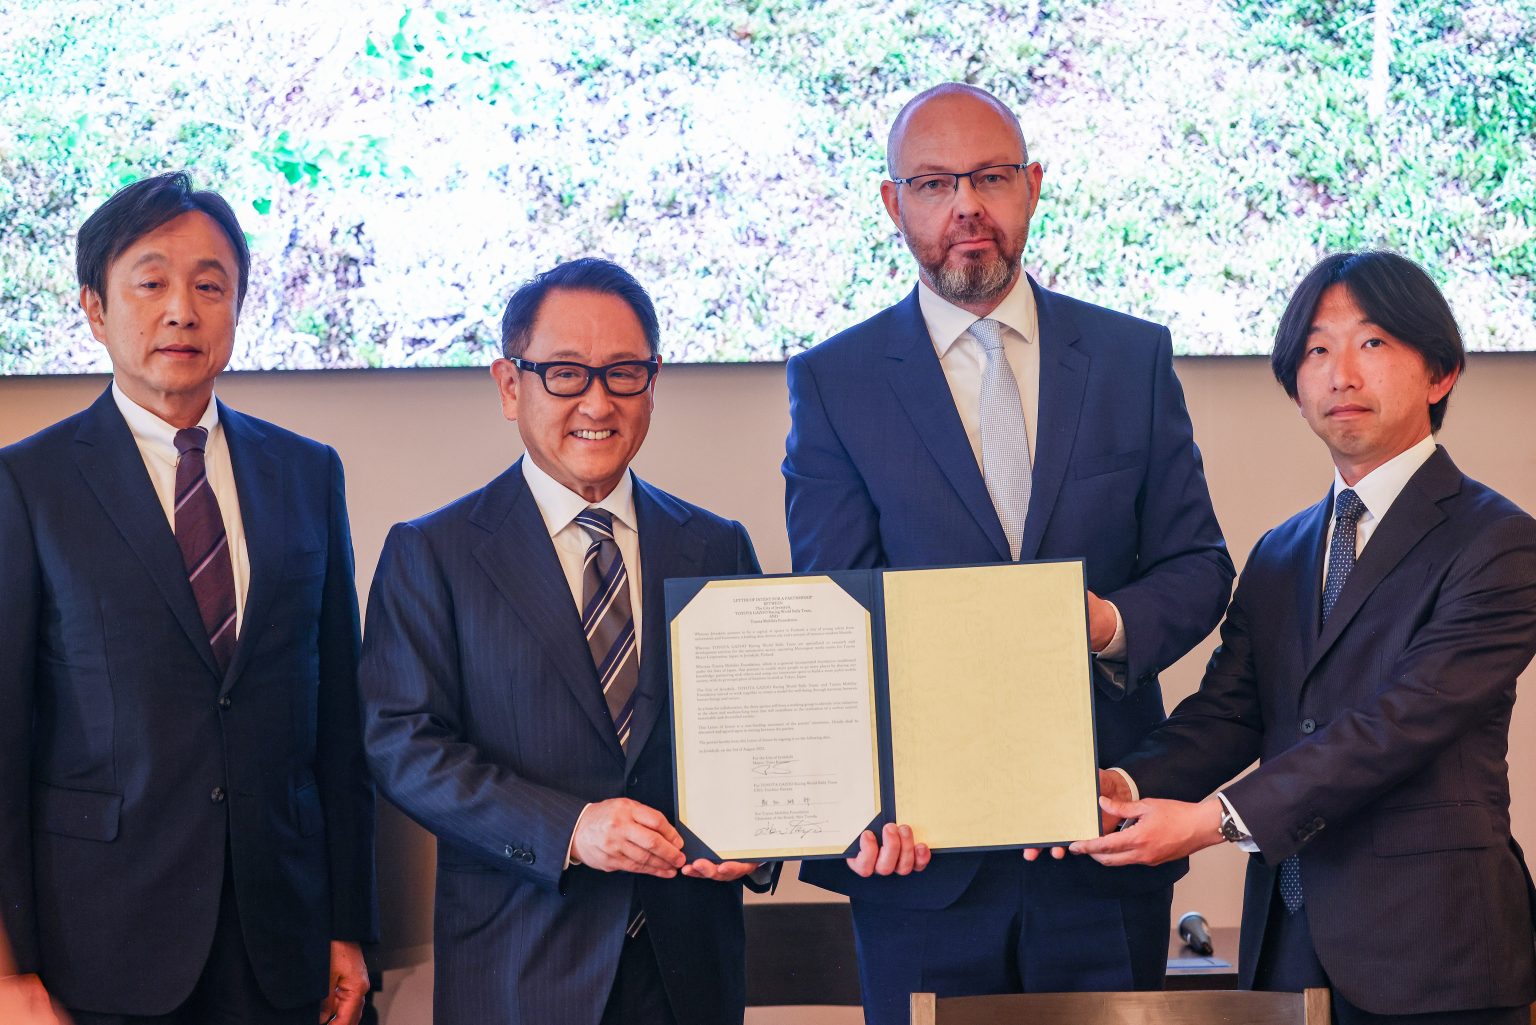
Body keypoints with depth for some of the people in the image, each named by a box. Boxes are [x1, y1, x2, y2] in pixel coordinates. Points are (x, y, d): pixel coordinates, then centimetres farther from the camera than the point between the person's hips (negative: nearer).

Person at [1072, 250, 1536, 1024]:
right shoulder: (1277, 557, 16)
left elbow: (1401, 721, -17)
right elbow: (1226, 712, 5)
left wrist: (1217, 818, -22)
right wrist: (1127, 787, -16)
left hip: (1426, 952, -5)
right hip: (1286, 938, 6)